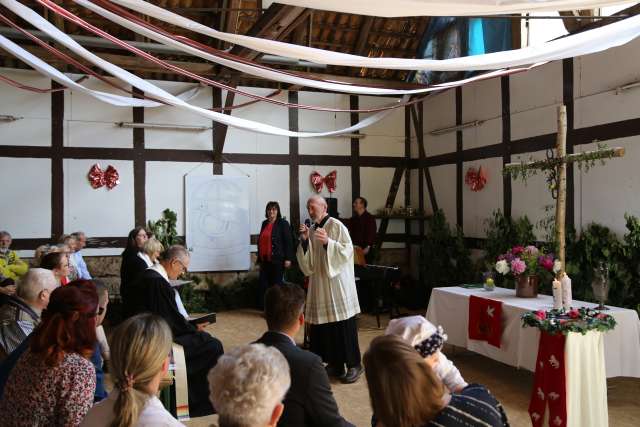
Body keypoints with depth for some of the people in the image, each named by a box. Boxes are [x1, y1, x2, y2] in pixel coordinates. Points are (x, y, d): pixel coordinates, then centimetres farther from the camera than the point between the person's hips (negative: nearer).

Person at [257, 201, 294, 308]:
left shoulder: (283, 223, -2)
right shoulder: (264, 223, 15)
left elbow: (288, 242, -8)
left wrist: (288, 258, -14)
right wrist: (259, 258, 18)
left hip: (277, 260, -6)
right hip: (265, 260, 6)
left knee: (276, 285, -1)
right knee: (264, 285, 4)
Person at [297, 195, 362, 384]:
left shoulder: (336, 226, -5)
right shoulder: (311, 230, 13)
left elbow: (347, 250, -12)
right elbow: (307, 262, 10)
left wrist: (327, 241, -23)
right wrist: (304, 241, -6)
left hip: (337, 284, -6)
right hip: (319, 284, 6)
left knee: (344, 325, -4)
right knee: (324, 326, 7)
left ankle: (354, 365, 5)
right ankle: (335, 364, 18)